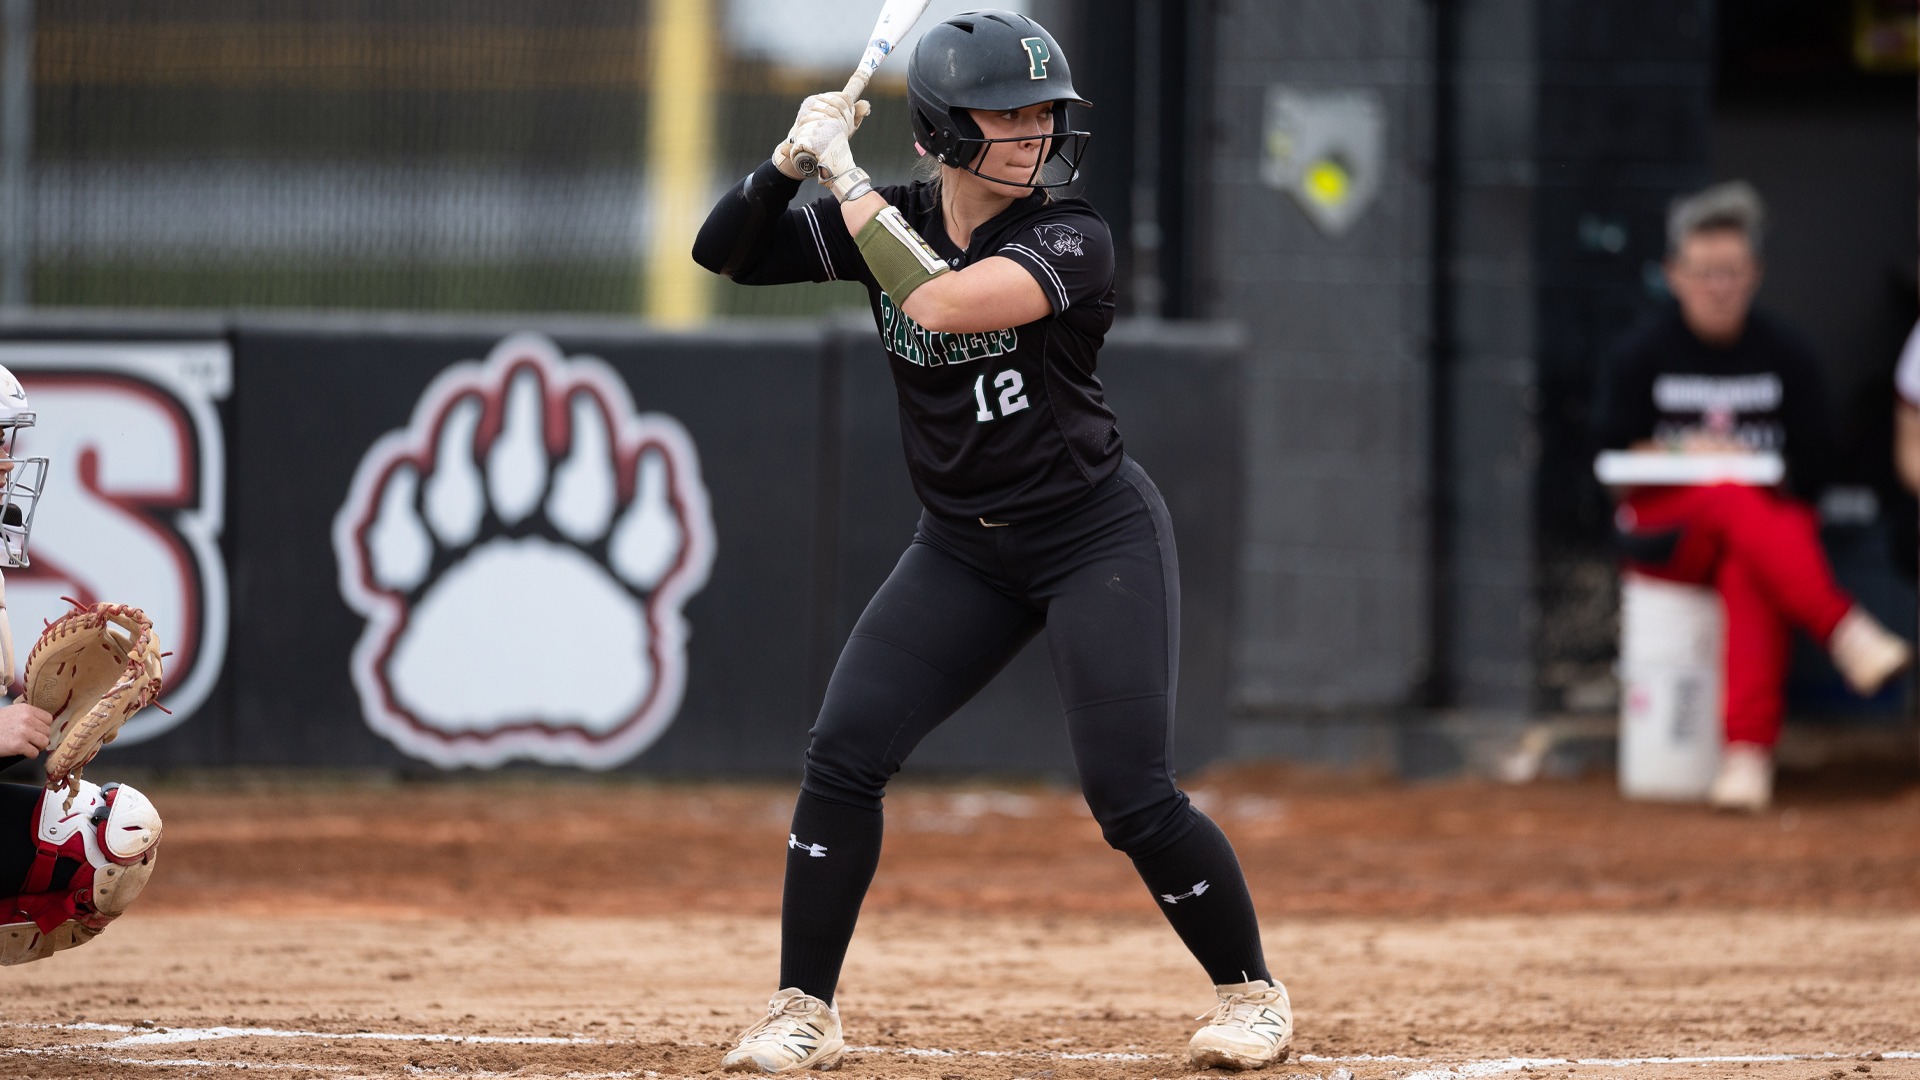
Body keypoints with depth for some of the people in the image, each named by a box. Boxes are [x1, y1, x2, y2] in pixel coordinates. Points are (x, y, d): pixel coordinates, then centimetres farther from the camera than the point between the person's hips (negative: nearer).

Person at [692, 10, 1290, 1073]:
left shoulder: (1068, 240, -18)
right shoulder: (891, 222, -2)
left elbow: (939, 301, -34)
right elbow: (724, 252, -1)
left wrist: (845, 175, -27)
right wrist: (793, 160, -18)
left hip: (1098, 537, -5)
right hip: (963, 548, 5)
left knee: (1133, 798, -12)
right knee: (843, 755, -9)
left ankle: (1252, 994, 9)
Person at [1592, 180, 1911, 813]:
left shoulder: (1786, 356, 11)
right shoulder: (1639, 355, 9)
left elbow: (1812, 466, 8)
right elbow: (1612, 449, 3)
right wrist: (1683, 452, -11)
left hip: (1774, 519, 0)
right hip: (1667, 532, 0)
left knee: (1749, 572, -37)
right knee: (1734, 501, -36)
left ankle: (1748, 751, -51)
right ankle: (1846, 635, -48)